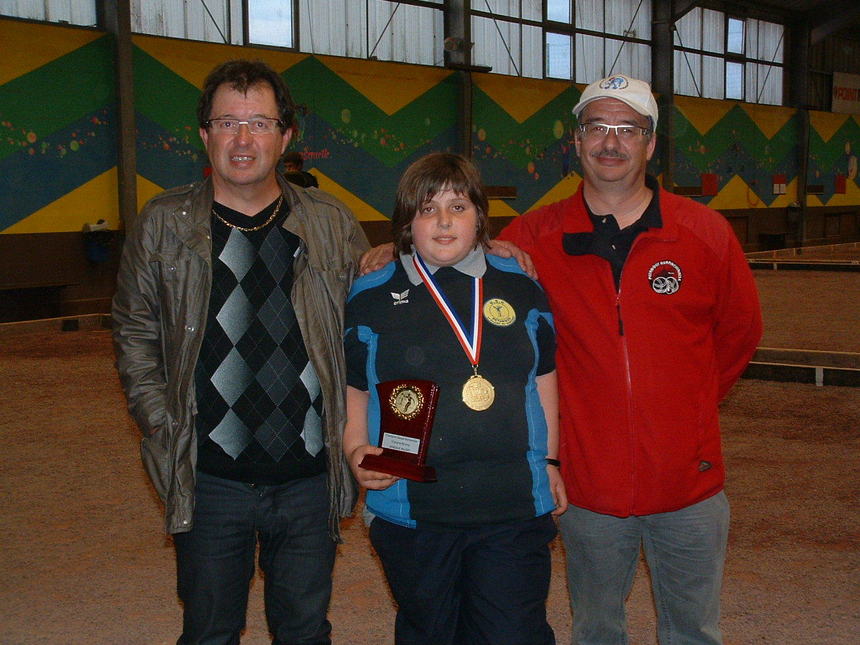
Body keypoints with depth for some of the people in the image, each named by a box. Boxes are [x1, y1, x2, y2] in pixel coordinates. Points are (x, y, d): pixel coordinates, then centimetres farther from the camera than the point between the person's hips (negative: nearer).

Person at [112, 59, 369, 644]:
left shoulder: (332, 224, 2)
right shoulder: (163, 226, 0)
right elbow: (136, 338, 6)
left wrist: (352, 441, 0)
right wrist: (165, 435, -2)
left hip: (310, 480, 1)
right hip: (209, 481, 0)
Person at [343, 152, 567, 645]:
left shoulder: (521, 290, 7)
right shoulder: (371, 299, 3)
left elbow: (543, 381, 15)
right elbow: (351, 391, 7)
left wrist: (550, 463, 13)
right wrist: (357, 452, -10)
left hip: (514, 512, 0)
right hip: (412, 510, 0)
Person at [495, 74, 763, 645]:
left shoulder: (706, 232, -2)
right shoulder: (537, 236, -4)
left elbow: (740, 331, 11)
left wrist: (688, 405, 8)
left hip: (690, 483, 0)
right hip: (590, 486, 0)